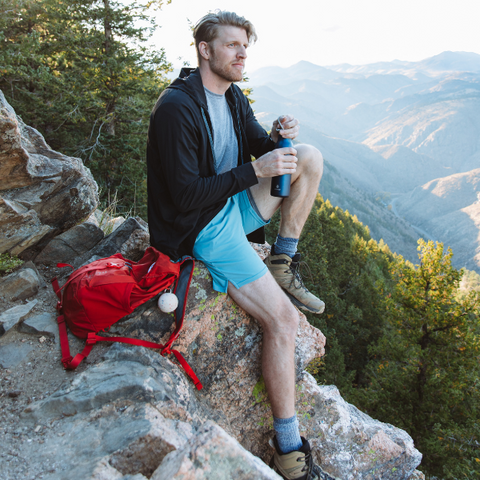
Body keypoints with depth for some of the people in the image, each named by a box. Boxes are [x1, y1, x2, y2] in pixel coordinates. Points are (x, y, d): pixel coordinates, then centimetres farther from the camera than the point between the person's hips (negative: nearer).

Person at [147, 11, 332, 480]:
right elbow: (186, 195, -24)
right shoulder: (176, 107, -20)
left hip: (236, 205, 9)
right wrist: (256, 169, -24)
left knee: (310, 158, -2)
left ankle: (282, 263, 4)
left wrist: (279, 136, -10)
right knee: (283, 318, -17)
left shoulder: (232, 97, 8)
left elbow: (261, 147, 14)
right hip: (203, 226, -8)